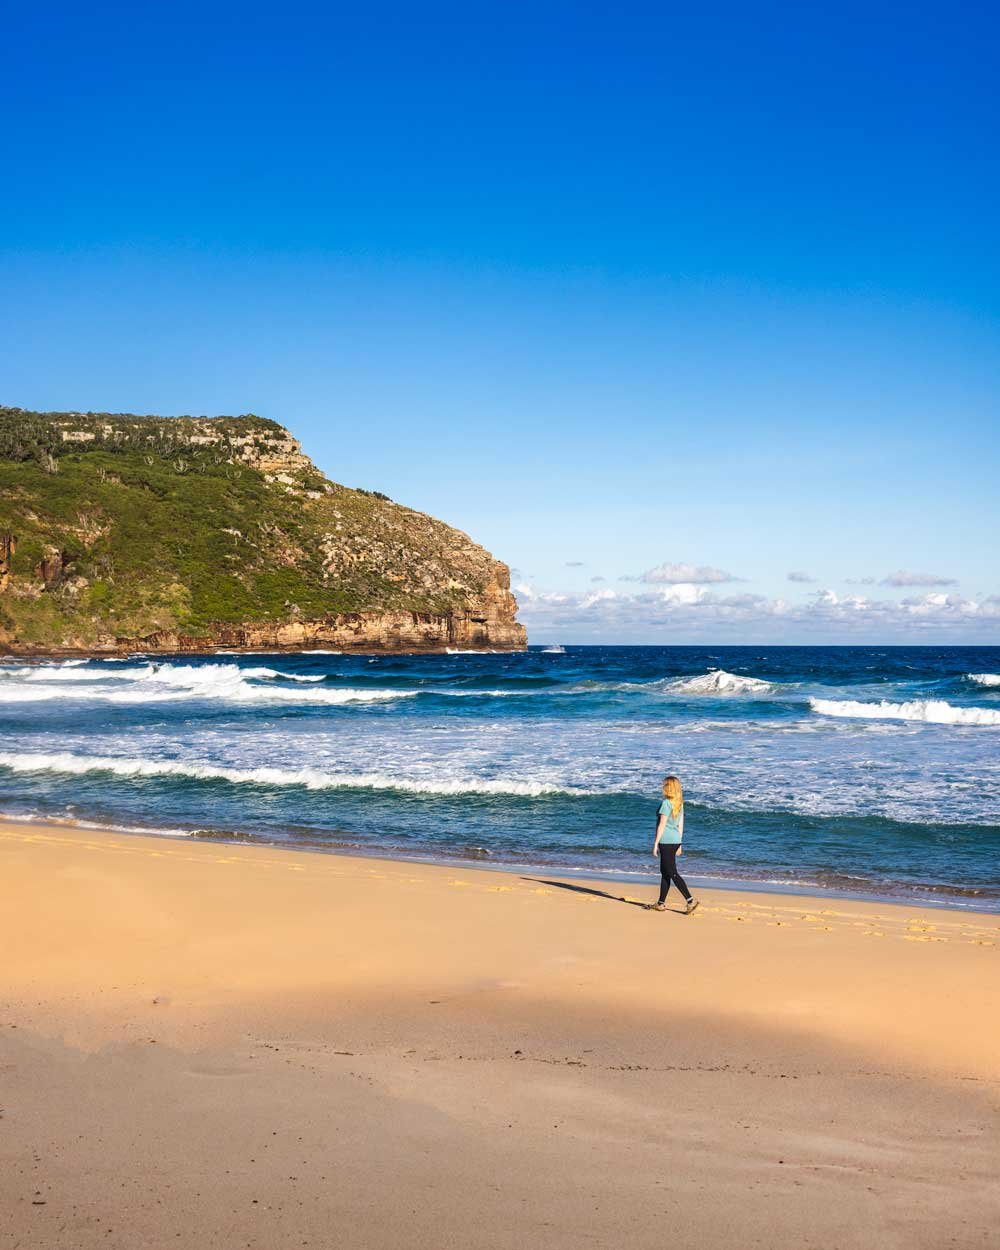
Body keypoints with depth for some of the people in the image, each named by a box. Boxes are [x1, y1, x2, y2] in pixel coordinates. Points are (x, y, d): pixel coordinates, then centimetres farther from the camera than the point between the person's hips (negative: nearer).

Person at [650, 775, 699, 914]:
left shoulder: (666, 803, -15)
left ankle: (690, 900, -13)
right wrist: (679, 844, 20)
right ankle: (661, 903, 19)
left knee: (672, 873, -7)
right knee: (664, 872, 15)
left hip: (666, 841, -9)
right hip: (676, 840, 9)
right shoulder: (679, 803, 10)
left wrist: (655, 844, -11)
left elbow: (662, 825, -15)